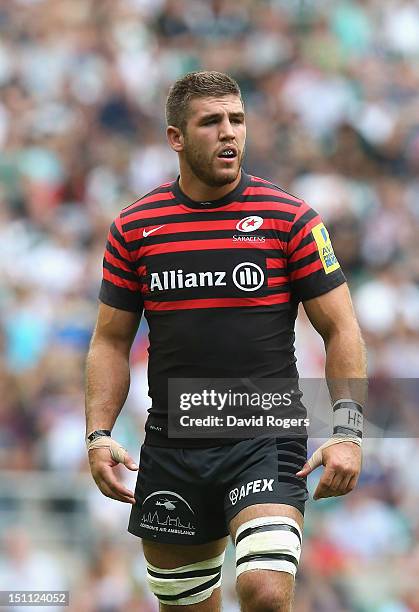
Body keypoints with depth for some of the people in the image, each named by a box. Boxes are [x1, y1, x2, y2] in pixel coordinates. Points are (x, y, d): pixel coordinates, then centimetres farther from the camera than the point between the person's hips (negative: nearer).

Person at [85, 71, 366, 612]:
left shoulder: (291, 219, -2)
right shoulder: (134, 228, 5)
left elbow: (341, 330, 1)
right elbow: (111, 341, 12)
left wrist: (346, 432, -10)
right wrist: (98, 435, -1)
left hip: (267, 439, -3)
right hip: (170, 447, 3)